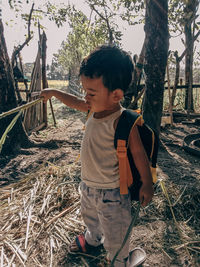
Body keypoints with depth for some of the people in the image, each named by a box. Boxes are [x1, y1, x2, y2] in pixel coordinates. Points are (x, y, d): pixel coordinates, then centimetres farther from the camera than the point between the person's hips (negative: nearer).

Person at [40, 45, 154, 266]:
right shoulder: (96, 108, -9)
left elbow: (138, 153, -23)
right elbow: (77, 103, 10)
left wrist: (147, 184, -15)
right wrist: (54, 93, 19)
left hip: (111, 193, -8)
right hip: (87, 185, 9)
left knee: (115, 235, 17)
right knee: (89, 217, 36)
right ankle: (92, 239, 67)